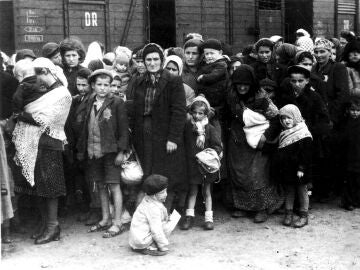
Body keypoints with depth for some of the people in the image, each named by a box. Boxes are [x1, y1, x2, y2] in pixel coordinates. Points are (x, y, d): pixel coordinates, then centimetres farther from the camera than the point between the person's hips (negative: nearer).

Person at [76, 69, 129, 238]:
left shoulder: (116, 103, -6)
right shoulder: (90, 103, 9)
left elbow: (123, 129, -7)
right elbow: (85, 127, 13)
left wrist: (121, 151, -13)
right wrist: (81, 149, 12)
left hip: (111, 151, -5)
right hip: (93, 151, 6)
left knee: (114, 186, -2)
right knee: (100, 186, 13)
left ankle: (117, 223, 5)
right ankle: (105, 220, 25)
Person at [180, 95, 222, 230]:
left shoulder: (210, 129, -5)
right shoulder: (187, 127, -1)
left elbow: (217, 146, -3)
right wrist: (187, 156, -3)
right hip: (192, 163, 1)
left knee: (207, 191, 8)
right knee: (193, 189, 8)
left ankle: (208, 218, 15)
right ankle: (189, 216, 16)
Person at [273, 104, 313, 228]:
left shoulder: (304, 134, -14)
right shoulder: (283, 134, 9)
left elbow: (305, 154, -17)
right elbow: (279, 152, 17)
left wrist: (301, 168, -20)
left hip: (298, 170, -7)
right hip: (286, 169, 7)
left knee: (302, 191, 6)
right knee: (289, 191, 14)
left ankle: (303, 216, 15)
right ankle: (288, 213, 23)